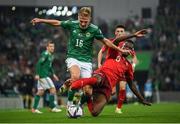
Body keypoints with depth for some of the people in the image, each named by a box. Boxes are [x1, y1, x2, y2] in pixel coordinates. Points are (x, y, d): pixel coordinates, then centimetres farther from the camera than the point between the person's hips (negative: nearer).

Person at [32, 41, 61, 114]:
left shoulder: (51, 56, 17)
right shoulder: (45, 54, -12)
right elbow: (39, 63, -19)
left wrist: (53, 74, 22)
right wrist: (37, 74, -24)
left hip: (45, 75, 10)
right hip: (43, 75, -10)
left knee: (40, 92, 9)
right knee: (53, 89, -9)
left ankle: (34, 108, 12)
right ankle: (52, 107, -5)